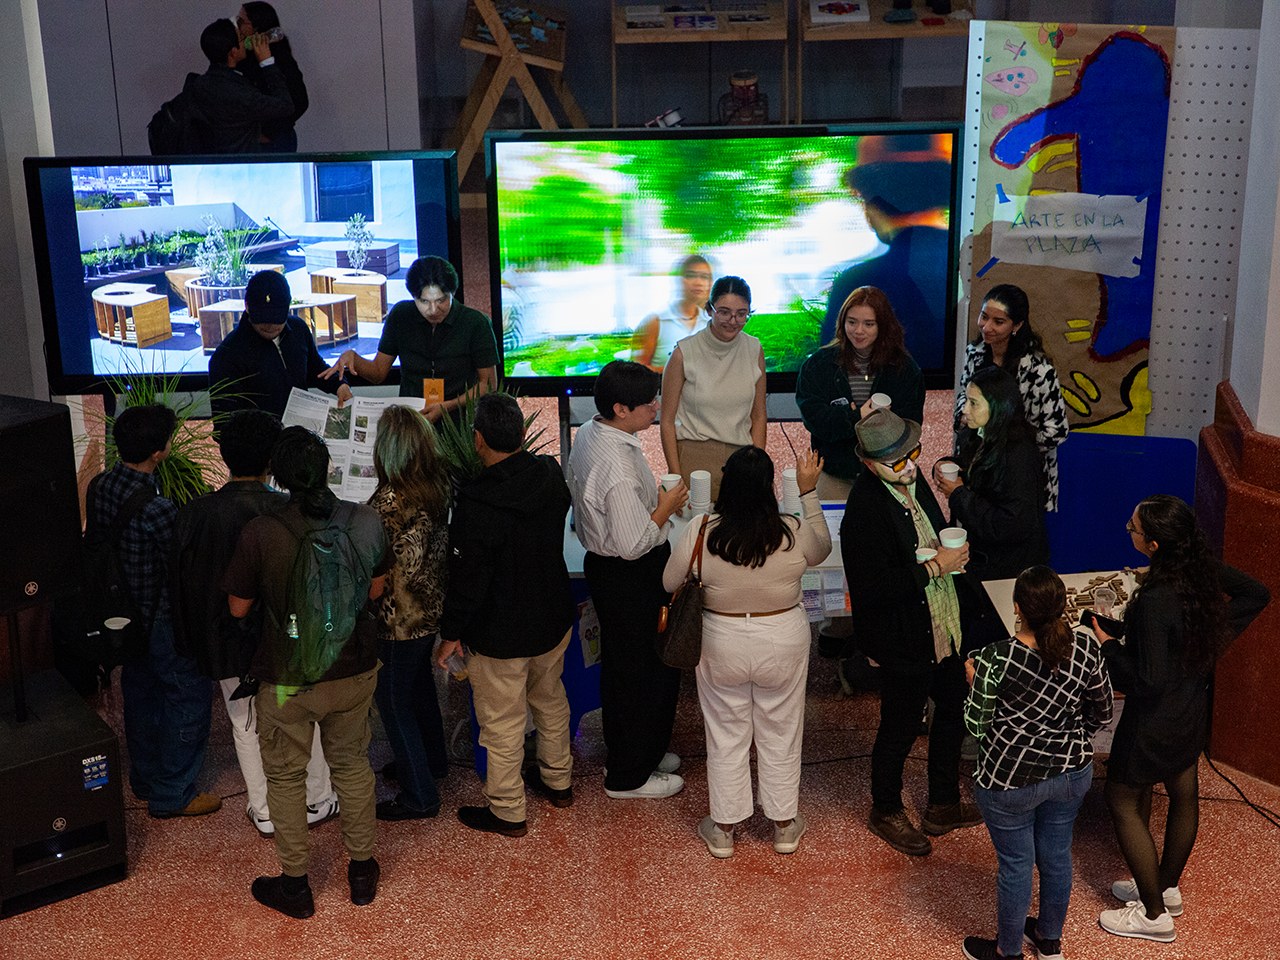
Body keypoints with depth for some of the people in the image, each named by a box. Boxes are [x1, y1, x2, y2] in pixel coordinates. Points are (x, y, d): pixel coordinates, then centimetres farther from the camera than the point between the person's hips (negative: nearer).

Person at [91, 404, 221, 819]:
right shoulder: (156, 509, -33)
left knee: (140, 693, 24)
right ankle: (173, 795, 19)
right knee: (189, 699, 9)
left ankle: (146, 780, 41)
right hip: (162, 622, -8)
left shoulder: (99, 486, -7)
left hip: (124, 614, 8)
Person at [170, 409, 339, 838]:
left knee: (247, 726, 18)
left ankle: (265, 814, 30)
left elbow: (180, 585, -3)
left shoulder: (194, 514, -11)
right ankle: (317, 802, 34)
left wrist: (192, 643, 9)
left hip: (228, 643, 2)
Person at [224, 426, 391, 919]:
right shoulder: (366, 521, -13)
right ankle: (362, 869, 35)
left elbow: (237, 607, -9)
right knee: (352, 763, 22)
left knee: (285, 775, 17)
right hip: (354, 670, 3)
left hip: (287, 680, -3)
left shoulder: (260, 533, -22)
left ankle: (295, 883, 30)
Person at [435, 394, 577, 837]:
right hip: (554, 618, 7)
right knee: (549, 699, 27)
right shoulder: (552, 476, -10)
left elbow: (467, 580, -22)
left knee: (502, 721, 11)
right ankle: (557, 780, 45)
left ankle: (507, 811, 27)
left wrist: (451, 634, -9)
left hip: (500, 636, -6)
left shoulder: (475, 505, -29)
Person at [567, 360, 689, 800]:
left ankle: (626, 753, 42)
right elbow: (634, 543, -29)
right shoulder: (618, 467, -32)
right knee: (647, 672, 7)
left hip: (602, 563, 10)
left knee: (621, 665, 24)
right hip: (632, 579, -10)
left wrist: (653, 494, 8)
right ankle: (629, 776, 23)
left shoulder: (588, 432, 0)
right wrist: (666, 507, -15)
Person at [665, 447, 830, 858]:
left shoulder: (699, 533, -20)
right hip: (784, 644, 1)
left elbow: (670, 583, -5)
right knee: (780, 734, 18)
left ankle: (723, 829, 29)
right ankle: (785, 825, 33)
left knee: (726, 735, 16)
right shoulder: (794, 534, -18)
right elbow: (822, 548, 6)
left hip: (721, 646, 0)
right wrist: (809, 491, 8)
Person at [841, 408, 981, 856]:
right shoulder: (865, 508, -28)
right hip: (901, 638, -9)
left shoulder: (912, 479, -2)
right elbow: (872, 589, -29)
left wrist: (954, 552, -5)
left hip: (940, 625, 9)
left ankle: (943, 806, 41)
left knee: (955, 706, 21)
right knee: (901, 728, 9)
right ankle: (886, 813, 35)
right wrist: (935, 567, -24)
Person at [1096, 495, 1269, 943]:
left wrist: (1107, 647, -18)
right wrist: (1212, 639, 9)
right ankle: (1167, 888, 45)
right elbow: (1256, 594, 7)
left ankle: (1153, 914, 21)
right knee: (1184, 792, 23)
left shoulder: (1155, 600, -35)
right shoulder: (1203, 568, -11)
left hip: (1155, 717, -8)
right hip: (1193, 704, 8)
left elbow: (1148, 680, -31)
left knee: (1123, 801, 11)